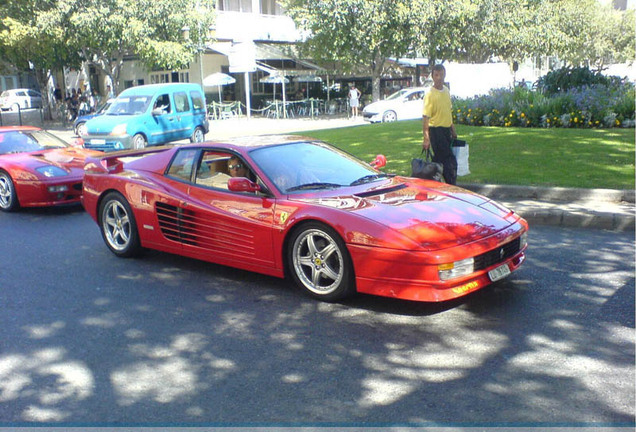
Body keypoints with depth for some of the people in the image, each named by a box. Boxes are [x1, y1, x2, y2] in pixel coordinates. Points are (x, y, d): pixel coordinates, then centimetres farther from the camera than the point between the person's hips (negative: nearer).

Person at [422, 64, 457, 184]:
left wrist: (453, 130, 22)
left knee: (438, 159, 13)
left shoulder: (446, 91, 9)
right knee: (450, 161, -7)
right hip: (436, 130, -8)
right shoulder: (430, 94, -16)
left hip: (446, 130, 8)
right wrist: (426, 138, -25)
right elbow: (425, 117, -20)